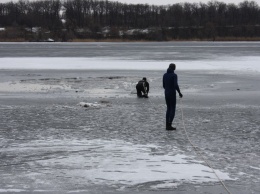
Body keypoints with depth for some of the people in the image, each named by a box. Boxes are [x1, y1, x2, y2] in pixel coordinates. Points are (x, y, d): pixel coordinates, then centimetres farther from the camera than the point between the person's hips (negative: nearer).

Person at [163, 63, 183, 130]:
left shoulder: (165, 75, 7)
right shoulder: (174, 75, -13)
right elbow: (176, 85, -22)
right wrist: (179, 93, -11)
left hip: (166, 94, 6)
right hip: (172, 94, -6)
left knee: (168, 109, 15)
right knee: (173, 109, 0)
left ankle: (167, 125, 12)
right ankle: (169, 125, -6)